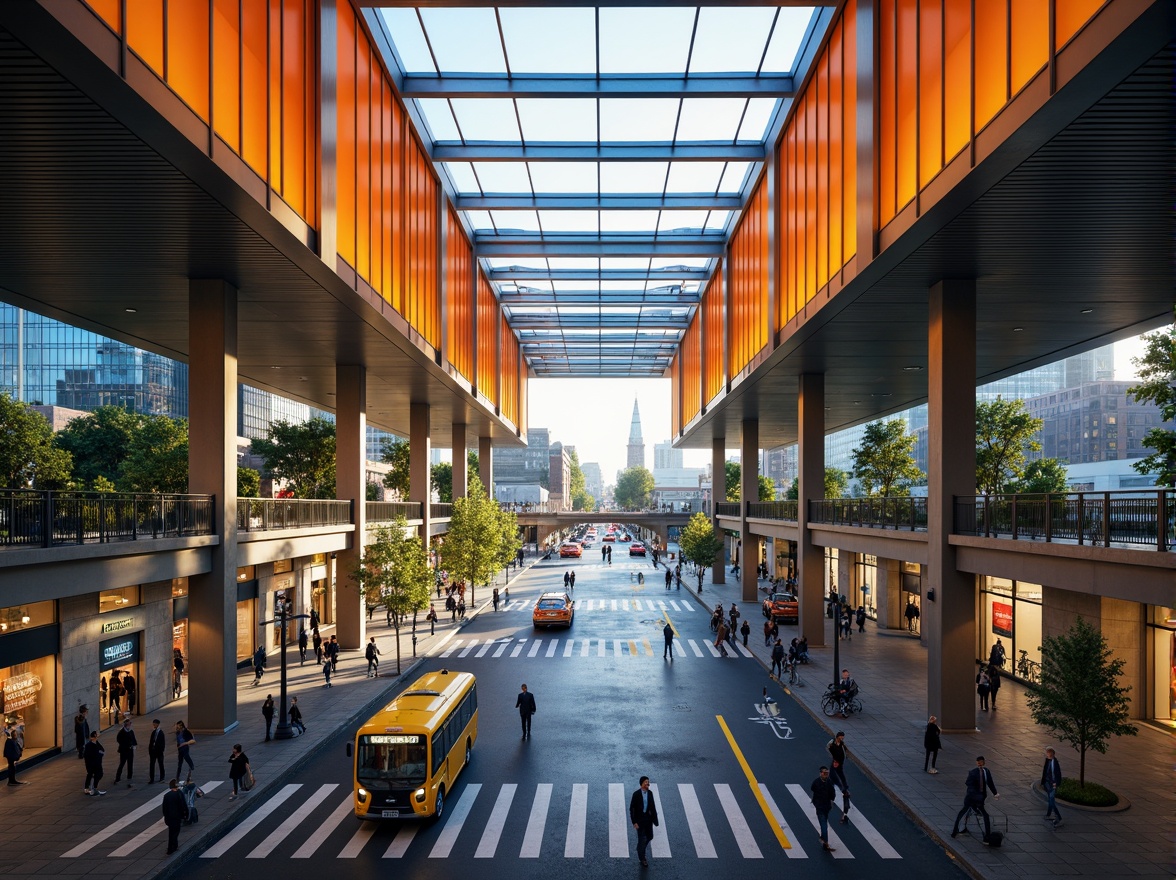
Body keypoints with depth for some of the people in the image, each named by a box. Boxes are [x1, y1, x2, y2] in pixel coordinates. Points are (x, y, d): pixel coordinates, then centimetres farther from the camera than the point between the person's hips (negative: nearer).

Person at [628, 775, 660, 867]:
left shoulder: (650, 793, -3)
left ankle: (640, 848, 44)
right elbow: (632, 809, -14)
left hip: (648, 818, 5)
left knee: (650, 837, 15)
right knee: (642, 838, 2)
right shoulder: (636, 794, -19)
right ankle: (642, 859, 22)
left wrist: (655, 818, 2)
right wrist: (634, 822, -16)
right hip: (639, 819, -5)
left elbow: (653, 806, 5)